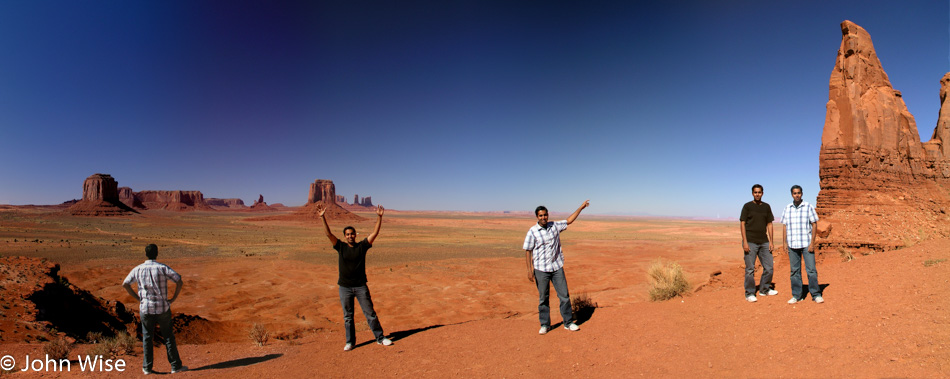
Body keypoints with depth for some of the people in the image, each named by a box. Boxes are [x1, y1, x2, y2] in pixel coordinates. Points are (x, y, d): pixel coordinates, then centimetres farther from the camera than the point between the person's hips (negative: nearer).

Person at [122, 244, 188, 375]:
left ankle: (147, 368, 19)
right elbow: (180, 281, -15)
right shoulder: (163, 268, -9)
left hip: (145, 308, 2)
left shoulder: (138, 269, -1)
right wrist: (173, 299, -3)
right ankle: (176, 366, 10)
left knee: (147, 337, 13)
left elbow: (125, 284, 6)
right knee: (168, 337, 6)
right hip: (163, 308, -2)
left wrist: (138, 298, 11)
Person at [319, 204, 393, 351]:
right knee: (347, 316, 11)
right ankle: (350, 341, 24)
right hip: (345, 287, 1)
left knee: (370, 313, 5)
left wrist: (379, 217, -15)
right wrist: (323, 218, -16)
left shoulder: (362, 246, -1)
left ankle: (380, 338, 15)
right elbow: (329, 234, -7)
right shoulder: (341, 247, 1)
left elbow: (375, 233, -7)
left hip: (361, 286, -1)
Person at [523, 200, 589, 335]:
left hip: (557, 267, 4)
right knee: (543, 298, 5)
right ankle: (545, 325, 18)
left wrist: (581, 207, 18)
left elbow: (569, 221, 18)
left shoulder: (554, 226, 5)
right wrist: (530, 270, -10)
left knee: (564, 295, 5)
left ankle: (568, 322, 17)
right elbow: (528, 252, -6)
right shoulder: (532, 232, -7)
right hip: (541, 269, -3)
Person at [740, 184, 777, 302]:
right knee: (750, 269, -2)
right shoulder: (747, 206, -1)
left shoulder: (766, 207, 11)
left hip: (764, 242, 5)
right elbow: (742, 224, -4)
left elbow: (769, 225, 13)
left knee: (769, 267, 8)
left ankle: (764, 289, 26)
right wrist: (745, 242, -12)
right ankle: (749, 293, 7)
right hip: (751, 242, -4)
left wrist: (771, 241, 6)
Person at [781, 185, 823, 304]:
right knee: (795, 271, 6)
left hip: (806, 244, -3)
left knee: (811, 269, -3)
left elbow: (814, 225, -1)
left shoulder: (808, 207, 0)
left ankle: (816, 294, 7)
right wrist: (785, 243, 7)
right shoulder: (787, 208, 9)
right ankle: (797, 295, 13)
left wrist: (812, 243, -8)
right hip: (792, 245, 3)